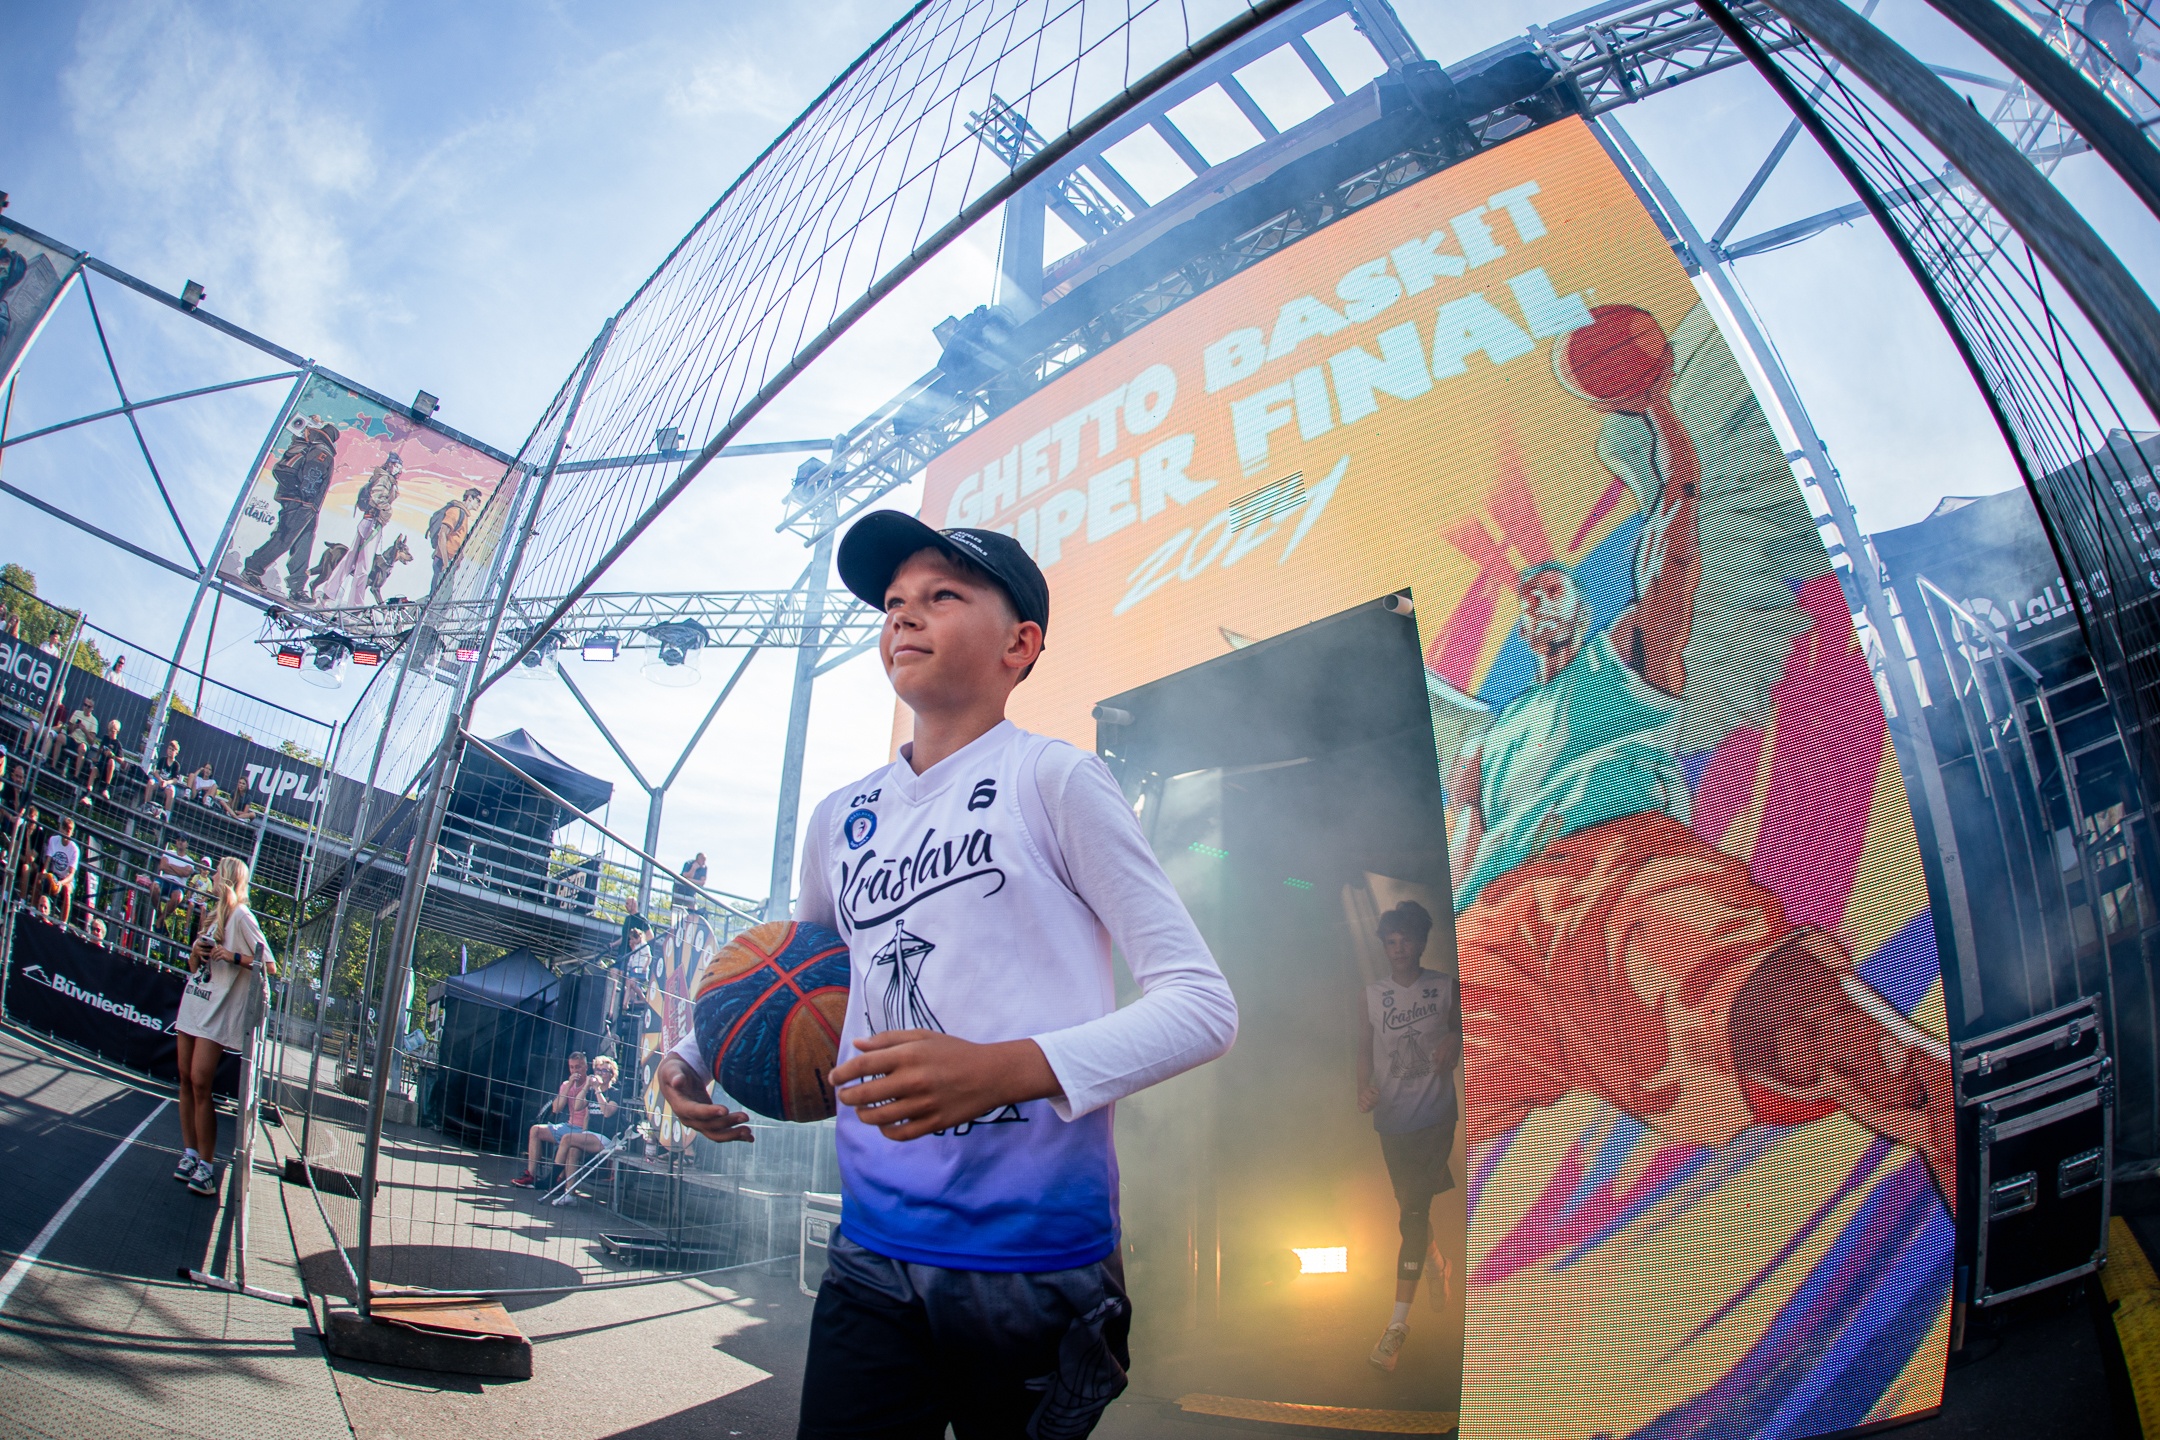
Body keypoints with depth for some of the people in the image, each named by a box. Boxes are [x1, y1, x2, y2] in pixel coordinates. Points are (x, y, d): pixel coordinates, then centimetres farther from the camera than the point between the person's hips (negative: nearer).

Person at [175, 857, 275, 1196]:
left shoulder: (241, 917, -7)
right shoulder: (214, 914, 17)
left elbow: (269, 966, -12)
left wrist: (233, 957, -22)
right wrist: (196, 952, 1)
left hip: (218, 1012, -8)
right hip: (193, 1004, 8)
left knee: (200, 1083, -11)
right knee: (186, 1080, 7)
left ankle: (206, 1165, -7)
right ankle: (190, 1153, 14)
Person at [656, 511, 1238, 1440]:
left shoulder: (1053, 781, -6)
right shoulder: (839, 820, 11)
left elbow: (1202, 1004, -11)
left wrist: (1012, 1068, -25)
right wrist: (693, 1056, 7)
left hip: (1038, 1262, -4)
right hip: (874, 1253, 4)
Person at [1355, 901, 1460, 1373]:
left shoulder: (1446, 988, 2)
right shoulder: (1370, 996, 5)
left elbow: (1461, 1030, 13)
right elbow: (1365, 1050, 7)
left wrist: (1454, 1041, -11)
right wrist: (1364, 1089, -11)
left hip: (1435, 1115, -3)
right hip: (1392, 1118, 3)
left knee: (1414, 1214, -12)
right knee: (1415, 1207, 14)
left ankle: (1399, 1322, -10)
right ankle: (1435, 1263, 44)